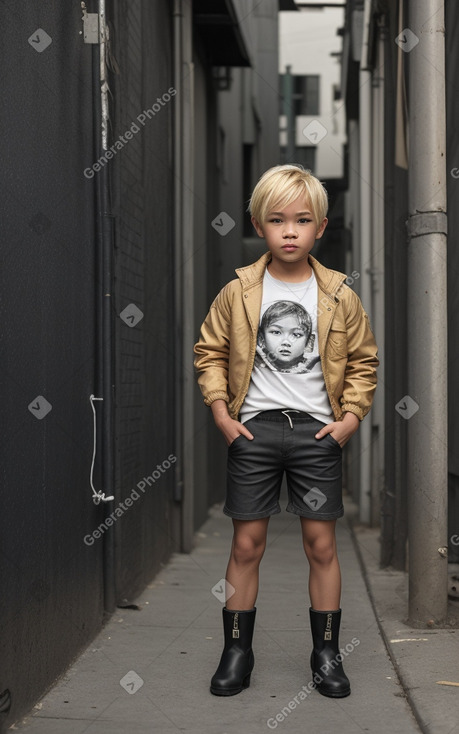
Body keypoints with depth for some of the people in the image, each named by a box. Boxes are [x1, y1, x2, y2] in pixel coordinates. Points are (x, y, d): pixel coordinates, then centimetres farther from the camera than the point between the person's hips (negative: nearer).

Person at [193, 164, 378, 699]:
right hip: (253, 429, 0)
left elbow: (363, 361, 8)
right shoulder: (238, 292, -1)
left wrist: (351, 417, -3)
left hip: (317, 431, 0)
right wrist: (221, 412, -3)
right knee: (247, 543, 4)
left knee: (321, 543, 4)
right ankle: (237, 650, 17)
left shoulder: (340, 297, 0)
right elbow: (210, 352, 6)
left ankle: (326, 653, 17)